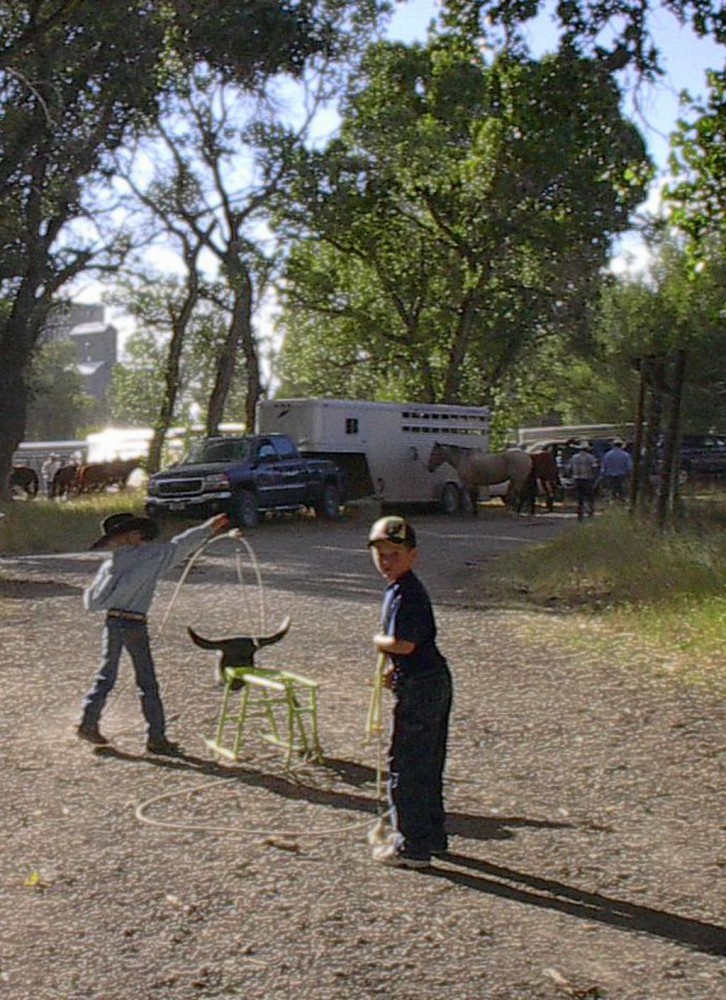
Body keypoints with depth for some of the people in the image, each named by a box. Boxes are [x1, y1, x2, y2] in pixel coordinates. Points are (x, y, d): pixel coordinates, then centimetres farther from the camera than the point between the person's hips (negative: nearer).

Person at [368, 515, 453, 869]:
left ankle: (412, 846, 6)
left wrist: (378, 640, -10)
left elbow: (403, 643, -29)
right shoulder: (405, 589, 13)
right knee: (427, 764, 18)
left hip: (418, 688, -10)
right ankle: (432, 835, 30)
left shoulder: (405, 594, -19)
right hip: (435, 681, 10)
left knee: (404, 765, -1)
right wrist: (395, 668, 12)